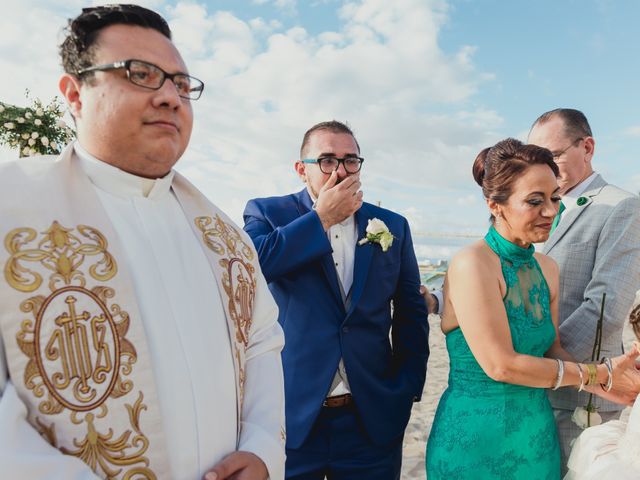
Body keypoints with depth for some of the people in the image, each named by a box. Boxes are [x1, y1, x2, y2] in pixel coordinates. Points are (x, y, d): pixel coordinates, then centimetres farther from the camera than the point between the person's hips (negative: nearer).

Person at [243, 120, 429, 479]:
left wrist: (407, 389, 1)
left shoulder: (393, 227, 5)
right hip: (291, 420, -2)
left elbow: (412, 312, 8)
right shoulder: (267, 213, -2)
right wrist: (321, 217, -15)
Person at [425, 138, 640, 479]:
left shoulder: (547, 268, 2)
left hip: (538, 435, 7)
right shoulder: (472, 264, -21)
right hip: (477, 440, -6)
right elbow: (500, 365, -23)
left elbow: (551, 352, 8)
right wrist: (599, 374, -13)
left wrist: (608, 386, -10)